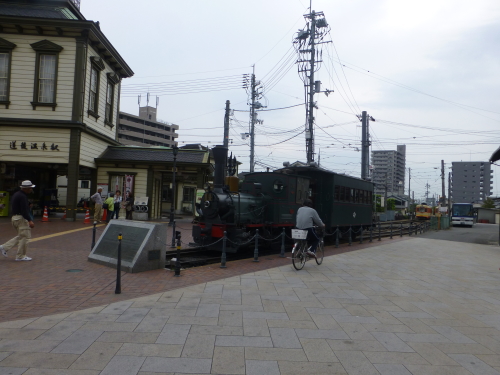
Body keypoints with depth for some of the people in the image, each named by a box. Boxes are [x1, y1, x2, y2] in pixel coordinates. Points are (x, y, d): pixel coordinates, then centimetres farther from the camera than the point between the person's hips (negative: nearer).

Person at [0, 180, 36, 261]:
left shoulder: (16, 194, 14)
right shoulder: (22, 197, -17)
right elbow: (24, 211, -24)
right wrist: (30, 221, -27)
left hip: (15, 217, 10)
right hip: (21, 218, -10)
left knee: (20, 237, 19)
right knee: (25, 237, -2)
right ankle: (20, 256, 3)